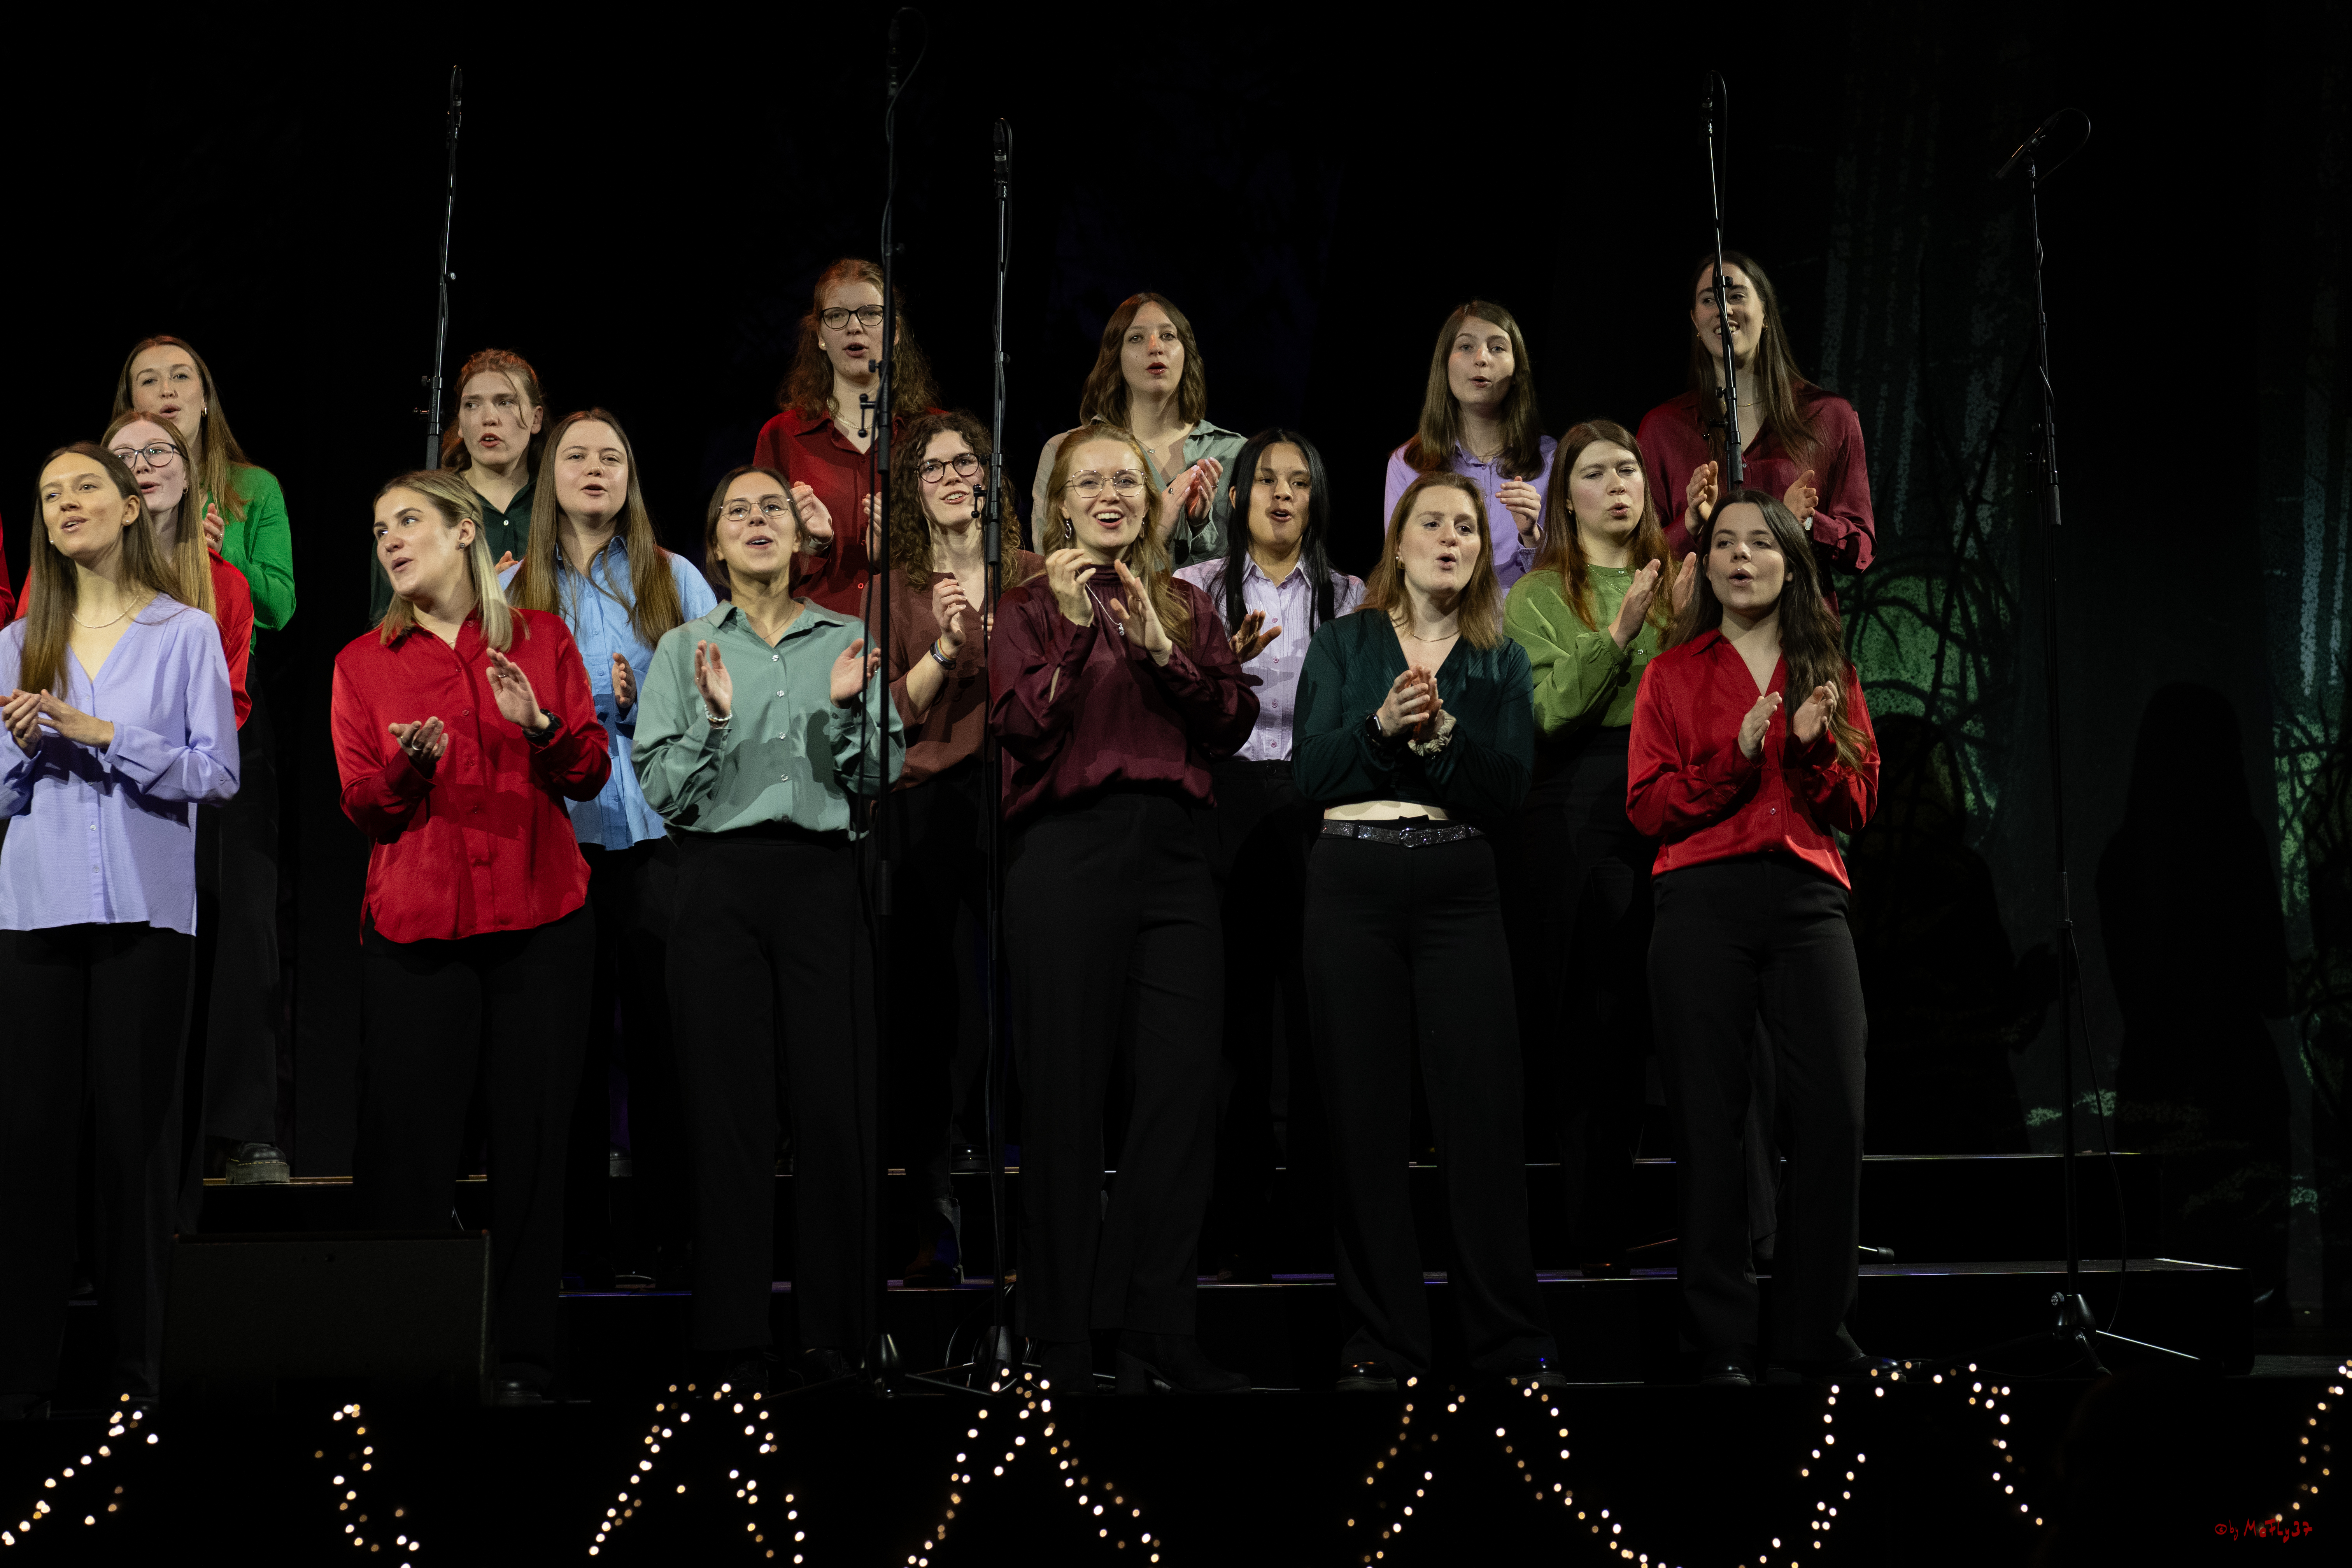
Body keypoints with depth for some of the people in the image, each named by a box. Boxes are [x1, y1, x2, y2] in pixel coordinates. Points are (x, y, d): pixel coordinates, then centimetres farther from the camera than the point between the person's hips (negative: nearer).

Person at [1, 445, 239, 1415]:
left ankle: (137, 1364, 5)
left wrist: (102, 734, -11)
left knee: (134, 1131, -1)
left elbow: (218, 773, -4)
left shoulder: (187, 634, 4)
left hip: (145, 909, -2)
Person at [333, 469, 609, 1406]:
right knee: (409, 1135, -4)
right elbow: (361, 806, 5)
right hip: (414, 926, 0)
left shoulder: (542, 641, 9)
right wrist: (409, 765, -15)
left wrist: (541, 729, -12)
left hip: (541, 921, 0)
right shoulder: (363, 663, 10)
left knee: (531, 1134, 0)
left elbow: (593, 773, 7)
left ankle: (527, 1355, 8)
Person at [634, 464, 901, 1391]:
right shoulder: (686, 650, 11)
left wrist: (848, 709, -8)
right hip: (723, 878, 0)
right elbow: (662, 790, 3)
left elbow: (881, 782, 7)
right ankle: (736, 1333, 3)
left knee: (836, 1099, -5)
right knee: (729, 1103, -2)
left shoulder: (848, 643, 13)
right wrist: (713, 720, -12)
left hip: (824, 876, 0)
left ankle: (837, 1330, 2)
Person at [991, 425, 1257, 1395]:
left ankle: (1155, 1331, 6)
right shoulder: (1030, 607, 5)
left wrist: (1161, 647, -7)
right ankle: (1067, 1340, 6)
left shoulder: (1187, 606, 16)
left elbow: (1233, 726, 5)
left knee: (1186, 1089, -2)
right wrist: (1075, 629, -13)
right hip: (1067, 854, -4)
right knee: (1067, 1096, -1)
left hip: (1171, 851, 4)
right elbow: (1023, 732, -7)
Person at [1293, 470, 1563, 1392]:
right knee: (1365, 1112, 1)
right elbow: (1310, 776, 0)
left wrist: (1440, 732, -16)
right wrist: (1380, 725, -15)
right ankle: (1381, 1341, 7)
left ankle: (1512, 1340, 3)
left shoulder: (1500, 662, 11)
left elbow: (1507, 793, -1)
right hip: (1354, 887, 0)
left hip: (1459, 891, 0)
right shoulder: (1344, 645, 10)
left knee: (1484, 1108, -4)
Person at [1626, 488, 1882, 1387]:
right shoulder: (1674, 673, 12)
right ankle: (1723, 1346, 2)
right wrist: (1734, 757, -10)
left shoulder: (1828, 674, 17)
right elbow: (1647, 807, 4)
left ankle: (1814, 1342, 1)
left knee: (1833, 1115, -8)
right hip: (1701, 901, -1)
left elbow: (1858, 807, 13)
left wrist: (1816, 746, -5)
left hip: (1808, 899, 2)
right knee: (1710, 1120, -3)